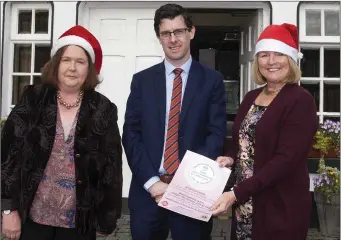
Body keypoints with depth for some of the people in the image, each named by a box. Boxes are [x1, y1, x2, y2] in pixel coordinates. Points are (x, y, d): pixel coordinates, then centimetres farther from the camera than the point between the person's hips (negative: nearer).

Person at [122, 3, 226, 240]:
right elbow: (131, 135, 2)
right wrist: (152, 181, -9)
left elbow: (216, 135, -3)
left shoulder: (212, 80, 2)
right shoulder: (142, 80, 6)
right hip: (147, 190, 2)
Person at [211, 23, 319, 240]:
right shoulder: (251, 97, 8)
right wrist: (230, 158, -6)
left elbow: (286, 159, -21)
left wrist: (236, 193, -24)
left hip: (280, 208, -6)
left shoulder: (301, 101, -13)